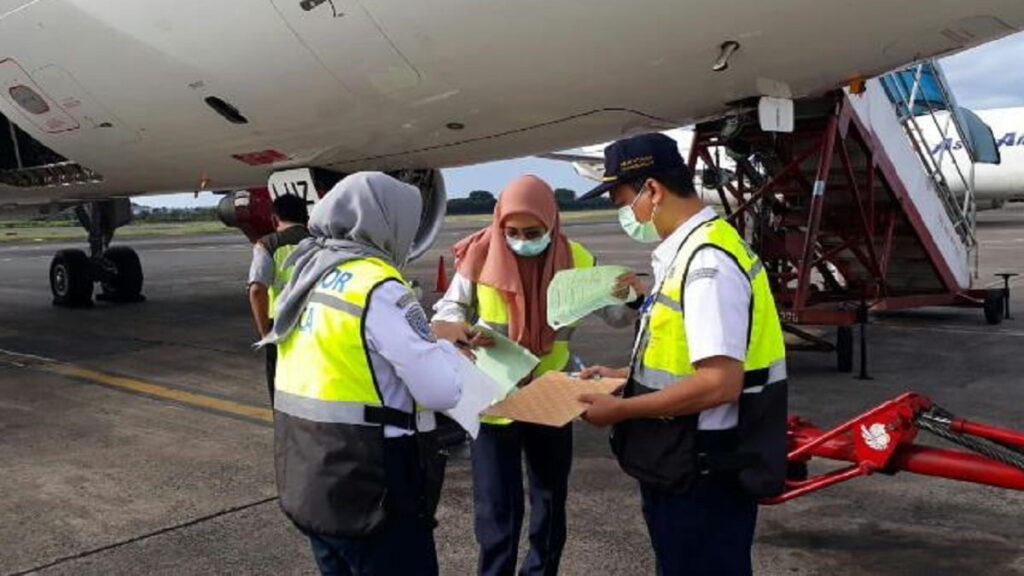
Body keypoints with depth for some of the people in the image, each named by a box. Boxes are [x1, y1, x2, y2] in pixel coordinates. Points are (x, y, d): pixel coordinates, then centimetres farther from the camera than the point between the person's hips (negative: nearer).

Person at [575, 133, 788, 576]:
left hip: (702, 477, -10)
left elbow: (719, 382, -28)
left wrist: (620, 410, -19)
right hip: (683, 467, 10)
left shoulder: (707, 261, -23)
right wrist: (622, 376, 13)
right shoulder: (684, 252, 8)